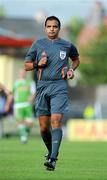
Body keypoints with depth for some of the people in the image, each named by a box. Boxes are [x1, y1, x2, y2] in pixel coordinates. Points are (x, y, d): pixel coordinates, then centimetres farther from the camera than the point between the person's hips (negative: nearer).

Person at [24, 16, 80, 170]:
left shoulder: (67, 46, 7)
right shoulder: (38, 44, 8)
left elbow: (76, 59, 26)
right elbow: (26, 65, 13)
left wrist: (71, 69, 6)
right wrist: (38, 64, -6)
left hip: (59, 87, -2)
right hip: (42, 87, 2)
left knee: (56, 121, -18)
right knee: (44, 127, 4)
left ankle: (53, 159, -24)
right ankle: (51, 151, 31)